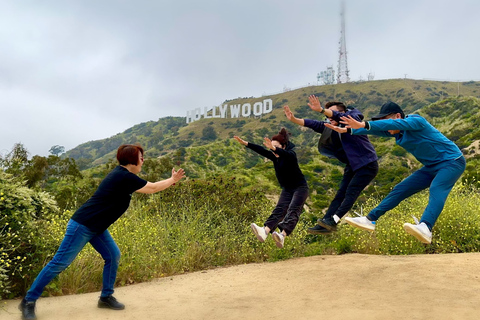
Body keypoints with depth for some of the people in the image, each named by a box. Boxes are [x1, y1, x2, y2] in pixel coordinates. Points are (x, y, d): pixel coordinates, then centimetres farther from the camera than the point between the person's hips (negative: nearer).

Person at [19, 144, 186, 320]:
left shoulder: (122, 174, 7)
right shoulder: (125, 177, -21)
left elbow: (148, 186, 19)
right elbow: (152, 188, -12)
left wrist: (171, 181, 16)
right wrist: (172, 180, 1)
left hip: (96, 227, 10)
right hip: (82, 225, -10)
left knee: (113, 256, 4)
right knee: (60, 263, -2)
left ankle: (106, 297, 15)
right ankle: (29, 301, 11)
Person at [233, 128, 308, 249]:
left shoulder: (290, 154, -15)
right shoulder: (274, 156, 2)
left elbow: (285, 154, -39)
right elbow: (261, 151, -10)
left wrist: (274, 148, -59)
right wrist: (245, 143, -21)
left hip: (300, 188, -6)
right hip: (287, 189, 6)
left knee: (293, 211, -22)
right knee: (279, 209, -14)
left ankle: (282, 236, -43)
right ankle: (264, 232, -36)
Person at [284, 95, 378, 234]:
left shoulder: (353, 120, -11)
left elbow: (340, 117, -32)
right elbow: (314, 124, -4)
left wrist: (321, 110, -46)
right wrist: (294, 119, -15)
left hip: (367, 165, -7)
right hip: (352, 165, 7)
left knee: (351, 191, -16)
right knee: (340, 194, 0)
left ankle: (333, 220, -23)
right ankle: (324, 225, -4)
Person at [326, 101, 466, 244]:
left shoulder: (416, 121, -21)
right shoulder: (395, 131, 3)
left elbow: (394, 124, -37)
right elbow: (375, 129, 7)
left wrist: (364, 124, -47)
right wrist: (347, 130, 0)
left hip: (452, 161, -8)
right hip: (431, 167, 8)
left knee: (436, 190, -33)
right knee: (400, 190, 3)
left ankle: (425, 229, -54)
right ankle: (370, 220, 5)